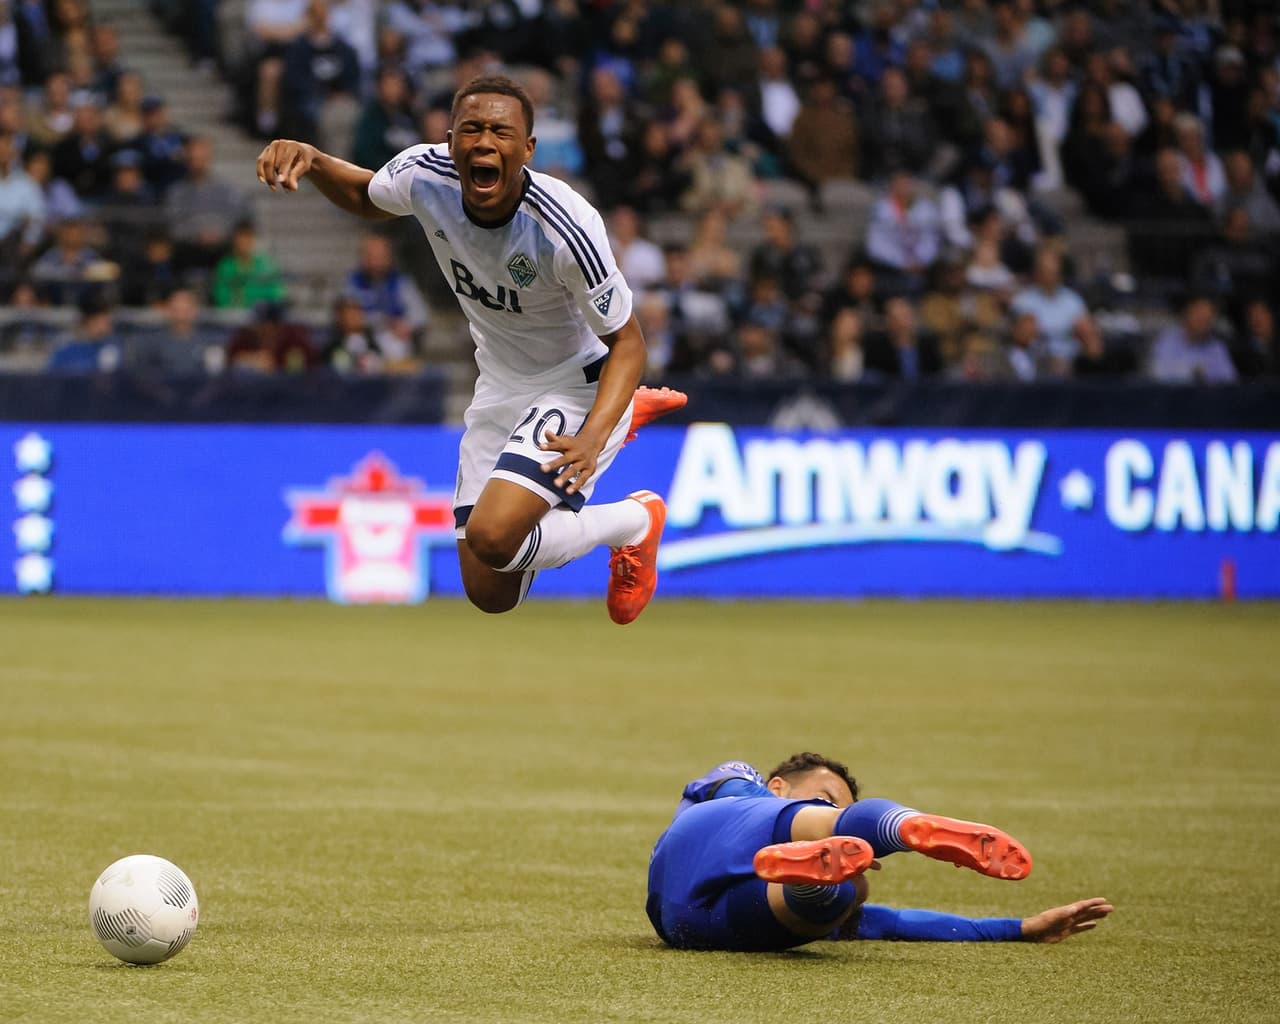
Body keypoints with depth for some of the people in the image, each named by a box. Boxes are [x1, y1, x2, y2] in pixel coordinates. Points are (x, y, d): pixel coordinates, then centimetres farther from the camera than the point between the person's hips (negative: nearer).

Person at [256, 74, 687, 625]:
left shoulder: (564, 228, -31)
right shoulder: (424, 174, -17)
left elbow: (626, 342, -19)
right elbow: (366, 197, 9)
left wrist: (592, 437, -35)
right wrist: (309, 159, -12)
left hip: (577, 386, -7)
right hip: (500, 388, 7)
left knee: (491, 538, -31)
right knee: (491, 594, 11)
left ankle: (634, 520, 2)